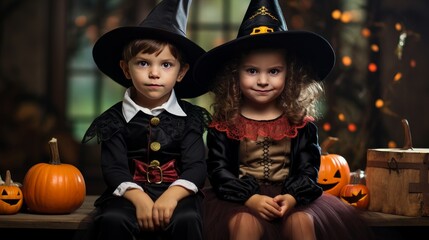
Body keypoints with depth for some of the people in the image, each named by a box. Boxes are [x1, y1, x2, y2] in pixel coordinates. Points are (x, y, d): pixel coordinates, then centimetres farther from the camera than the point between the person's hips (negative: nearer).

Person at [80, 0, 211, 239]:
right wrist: (139, 198, -25)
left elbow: (196, 166, -6)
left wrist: (172, 196, -26)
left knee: (187, 220, -33)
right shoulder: (116, 118, 5)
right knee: (112, 220, -31)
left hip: (176, 193, 0)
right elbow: (114, 168, -5)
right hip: (131, 194, 0)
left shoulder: (190, 116, 5)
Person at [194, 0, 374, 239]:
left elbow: (309, 169, 0)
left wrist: (291, 197, -21)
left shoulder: (300, 122, 4)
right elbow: (219, 171, -5)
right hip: (240, 199, -1)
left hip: (291, 197, 2)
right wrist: (250, 198, -22)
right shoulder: (224, 124, 1)